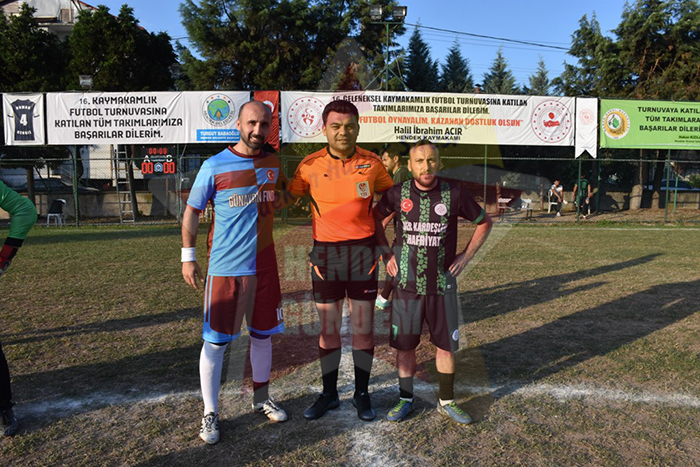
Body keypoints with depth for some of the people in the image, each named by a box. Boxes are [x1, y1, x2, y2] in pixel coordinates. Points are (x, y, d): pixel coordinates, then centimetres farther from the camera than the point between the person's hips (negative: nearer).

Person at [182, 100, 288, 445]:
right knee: (215, 340, 3)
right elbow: (192, 212, 1)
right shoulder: (214, 166, -6)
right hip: (224, 268, -4)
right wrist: (188, 257, -2)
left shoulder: (273, 164, 6)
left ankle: (261, 398, 34)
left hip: (264, 265, 4)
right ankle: (210, 413, 19)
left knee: (263, 334, 14)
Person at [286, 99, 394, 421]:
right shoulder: (310, 165, -2)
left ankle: (362, 394, 24)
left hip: (362, 250, 0)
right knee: (328, 329, 9)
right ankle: (329, 394, 26)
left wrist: (378, 227, 3)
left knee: (363, 328, 6)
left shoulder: (372, 163, -1)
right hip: (324, 252, 0)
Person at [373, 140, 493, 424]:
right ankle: (405, 399, 28)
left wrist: (466, 256, 3)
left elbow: (485, 222, 10)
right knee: (404, 344, 8)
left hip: (442, 284, 0)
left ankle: (446, 402, 27)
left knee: (446, 344, 8)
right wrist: (386, 254, 6)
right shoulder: (398, 194, -3)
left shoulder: (454, 194, -5)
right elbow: (374, 219, 15)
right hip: (406, 284, 0)